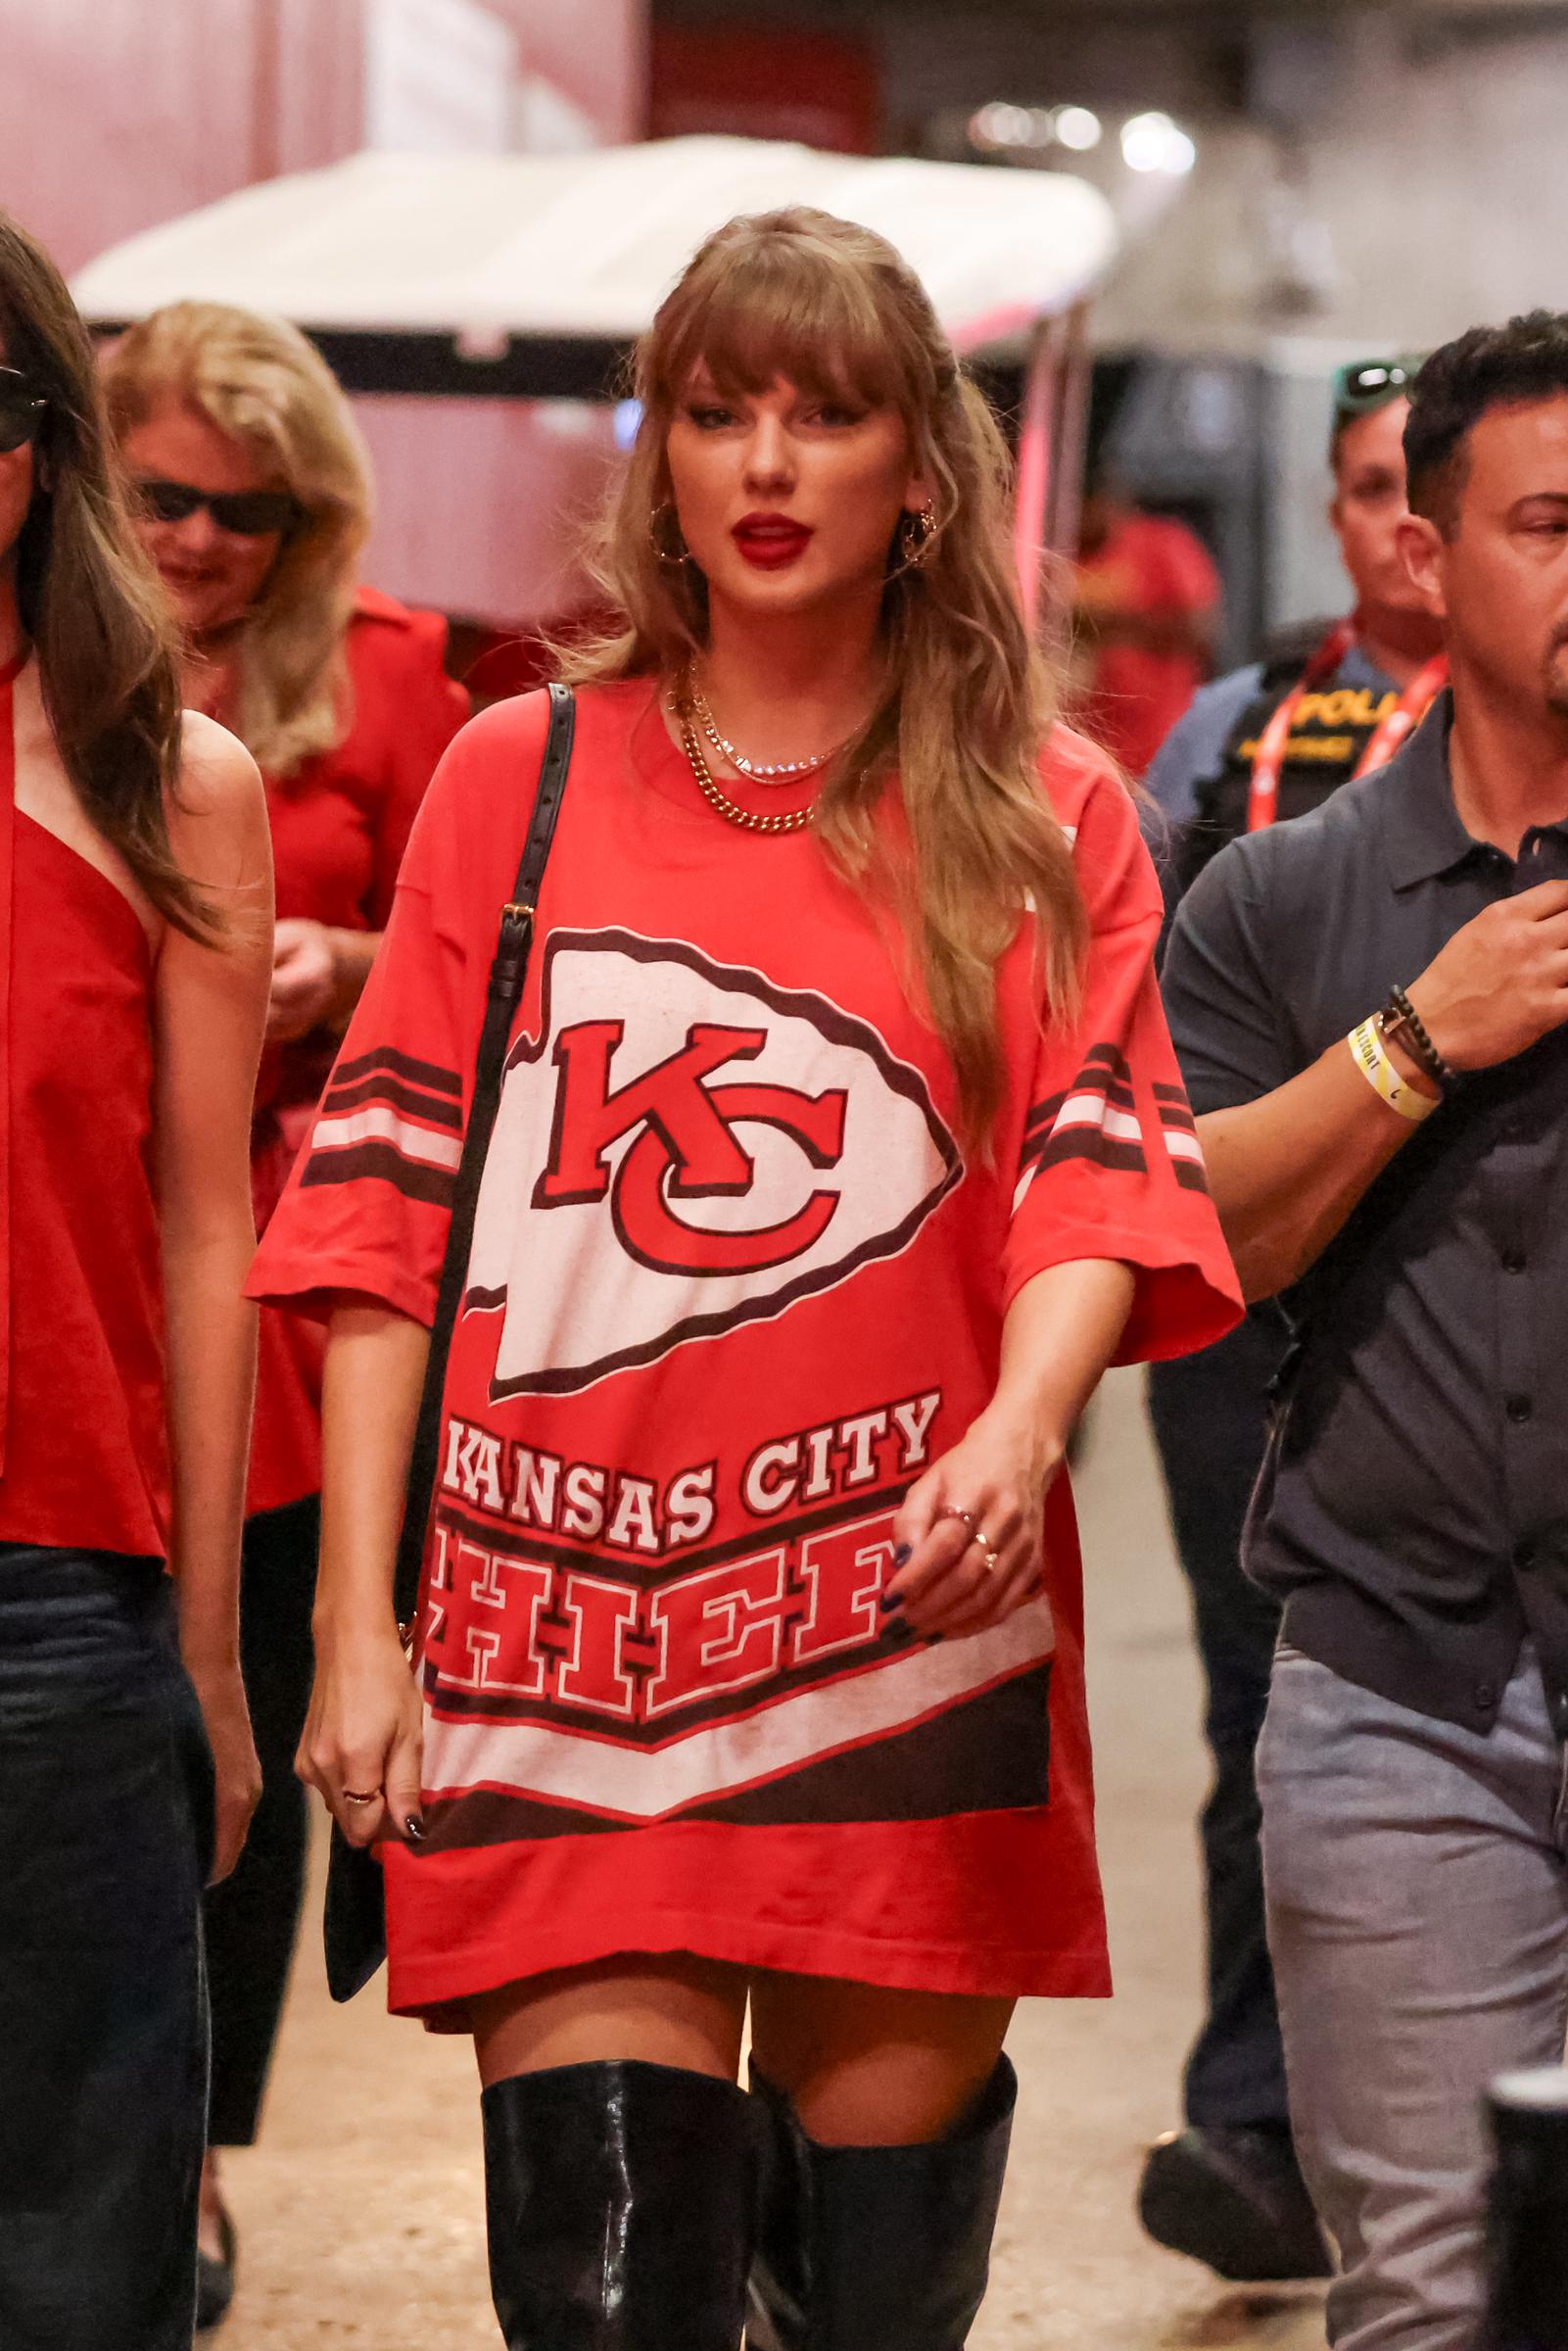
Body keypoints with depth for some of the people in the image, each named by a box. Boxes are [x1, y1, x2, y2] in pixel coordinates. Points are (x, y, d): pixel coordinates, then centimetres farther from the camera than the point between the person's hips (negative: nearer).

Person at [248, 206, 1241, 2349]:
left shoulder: (1046, 821, 8)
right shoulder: (516, 778, 9)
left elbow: (1098, 1173, -2)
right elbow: (388, 1210, 7)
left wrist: (1020, 1427, -24)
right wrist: (356, 1629, 1)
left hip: (913, 1641, 0)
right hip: (558, 1639, 0)